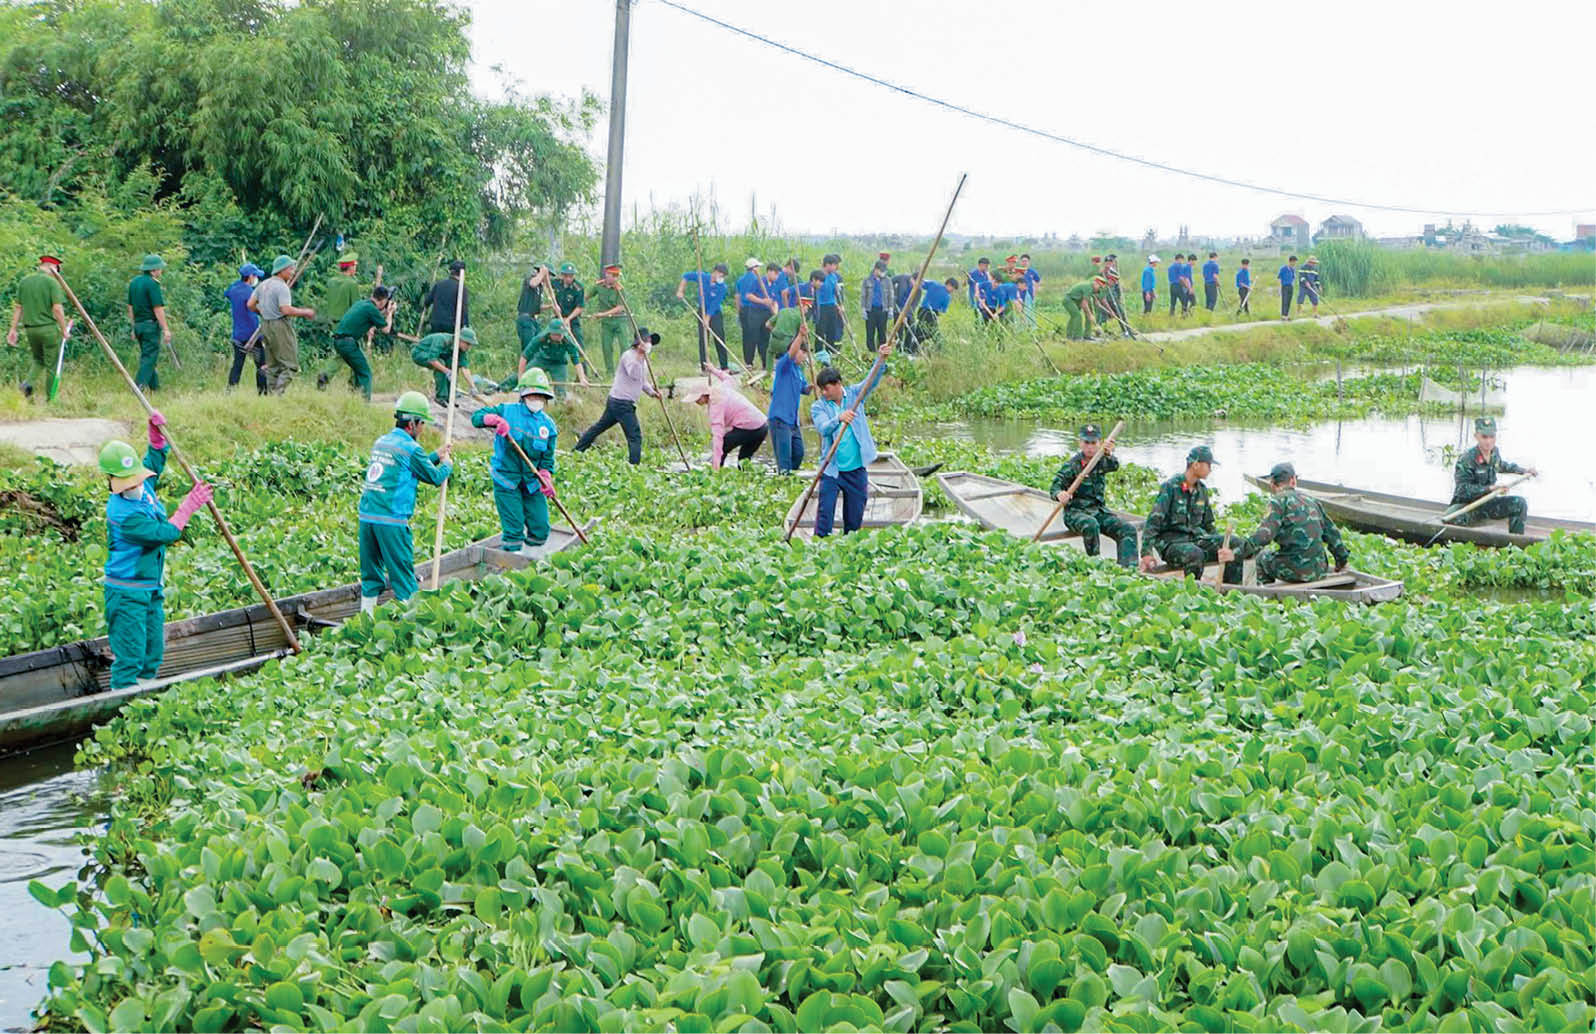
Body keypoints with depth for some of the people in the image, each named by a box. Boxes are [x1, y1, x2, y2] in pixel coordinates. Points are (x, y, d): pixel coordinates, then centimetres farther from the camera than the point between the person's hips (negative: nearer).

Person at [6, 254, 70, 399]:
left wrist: (13, 330, 11)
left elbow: (17, 307, 7)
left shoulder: (24, 281, 7)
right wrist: (64, 330, -6)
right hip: (49, 327, -5)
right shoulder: (52, 282, -9)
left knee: (37, 359, 23)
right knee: (51, 365, 5)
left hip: (30, 328, 5)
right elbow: (57, 308, -16)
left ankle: (29, 382, -3)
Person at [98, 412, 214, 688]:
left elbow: (154, 462, 22)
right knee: (130, 658, -7)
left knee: (152, 655, 16)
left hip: (152, 588, 9)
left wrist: (157, 434, 6)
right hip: (127, 593, -9)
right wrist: (189, 506, -16)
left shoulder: (144, 487, 1)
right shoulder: (123, 515, -26)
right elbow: (166, 533, -21)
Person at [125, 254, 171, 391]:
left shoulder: (134, 282, 12)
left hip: (138, 324, 8)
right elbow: (158, 308, -17)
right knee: (149, 357, -7)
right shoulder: (152, 283, -14)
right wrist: (166, 329, -15)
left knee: (147, 356, 14)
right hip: (151, 325, -8)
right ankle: (140, 386, -15)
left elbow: (130, 307, 17)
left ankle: (154, 385, 18)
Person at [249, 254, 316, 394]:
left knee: (273, 364, 14)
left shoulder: (263, 284, 11)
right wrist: (305, 312, -13)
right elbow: (286, 310, -24)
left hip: (265, 325, 9)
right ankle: (278, 393, -16)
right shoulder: (282, 287, -15)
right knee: (290, 364, -6)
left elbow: (250, 304, 14)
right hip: (280, 325, -9)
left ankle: (272, 394, 13)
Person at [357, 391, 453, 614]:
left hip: (366, 515, 7)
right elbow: (436, 477, 2)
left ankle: (366, 614, 15)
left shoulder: (381, 442, 15)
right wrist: (447, 465, 22)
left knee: (371, 570, 13)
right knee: (402, 570, -1)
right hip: (391, 520, -7)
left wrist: (436, 456, 31)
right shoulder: (411, 448, -8)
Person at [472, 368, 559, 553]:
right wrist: (494, 419, -28)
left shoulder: (548, 425, 3)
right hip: (507, 481, -4)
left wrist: (546, 480, -10)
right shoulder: (507, 411, -4)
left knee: (540, 532, 3)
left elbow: (547, 459, 5)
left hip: (532, 482, 4)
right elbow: (476, 417, -8)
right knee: (513, 531, -6)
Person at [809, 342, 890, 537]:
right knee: (825, 510, -6)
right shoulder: (818, 407, -3)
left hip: (857, 468, 2)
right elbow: (823, 428, -20)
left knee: (856, 511, 9)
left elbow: (871, 381, -11)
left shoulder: (854, 395, 4)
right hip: (831, 469, -2)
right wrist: (839, 419, -40)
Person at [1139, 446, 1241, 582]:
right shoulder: (1170, 487, -10)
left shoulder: (1201, 490, 12)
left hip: (1195, 538, 7)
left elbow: (1208, 524, 24)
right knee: (1195, 554, -39)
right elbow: (1153, 521, -14)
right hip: (1170, 542, -7)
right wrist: (1146, 553, -20)